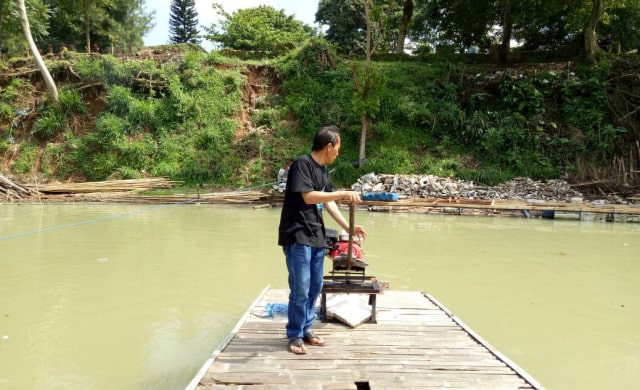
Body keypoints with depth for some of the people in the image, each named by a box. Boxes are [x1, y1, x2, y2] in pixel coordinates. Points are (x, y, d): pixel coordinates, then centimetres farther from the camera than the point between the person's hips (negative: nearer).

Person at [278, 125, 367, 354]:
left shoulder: (323, 169, 13)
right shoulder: (302, 164, -12)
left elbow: (328, 202, 15)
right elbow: (308, 196, -22)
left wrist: (348, 227, 10)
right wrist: (343, 194, -20)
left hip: (316, 236, 9)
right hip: (297, 236, -9)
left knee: (315, 286, 13)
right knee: (300, 288, -5)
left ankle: (305, 329, 27)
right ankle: (295, 335, 11)